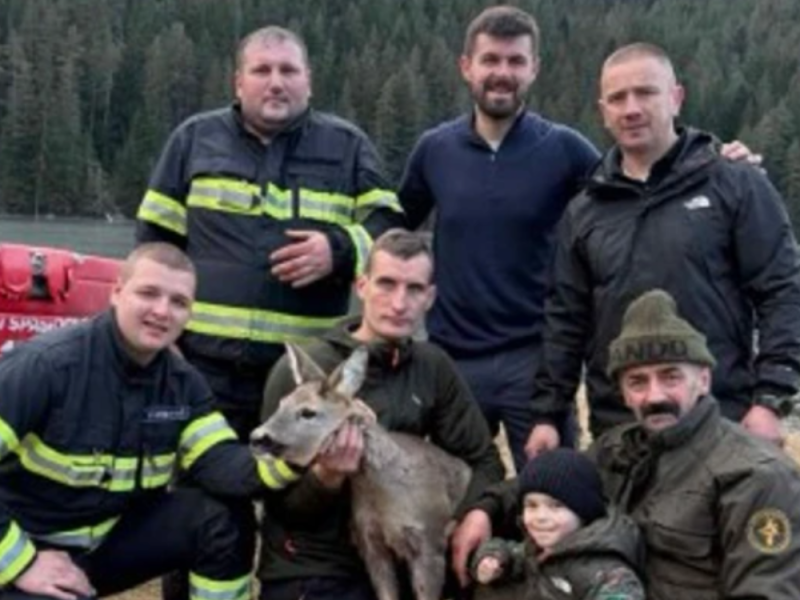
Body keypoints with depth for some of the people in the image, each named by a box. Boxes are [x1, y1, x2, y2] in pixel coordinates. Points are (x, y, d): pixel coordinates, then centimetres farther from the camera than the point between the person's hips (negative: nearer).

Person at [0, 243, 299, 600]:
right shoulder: (47, 365, -22)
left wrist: (285, 457, -34)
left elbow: (218, 460, -14)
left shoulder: (183, 382, -2)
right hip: (29, 542, -5)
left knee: (225, 521, -14)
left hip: (116, 533, 6)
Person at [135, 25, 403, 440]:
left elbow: (389, 228, 5)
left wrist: (341, 250, -15)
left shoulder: (348, 146, 6)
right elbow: (156, 240, 11)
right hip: (206, 362, 0)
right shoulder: (196, 138, 8)